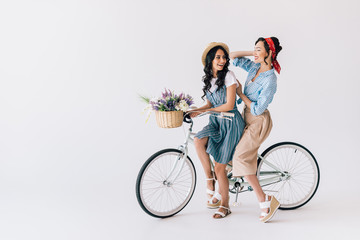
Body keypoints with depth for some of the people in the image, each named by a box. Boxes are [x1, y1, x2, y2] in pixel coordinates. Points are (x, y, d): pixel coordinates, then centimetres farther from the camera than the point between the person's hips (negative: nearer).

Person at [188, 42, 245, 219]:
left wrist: (204, 111, -16)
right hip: (215, 122, 6)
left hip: (230, 123, -6)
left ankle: (225, 206, 14)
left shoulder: (228, 76, -11)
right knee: (198, 140, -28)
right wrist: (194, 111, -2)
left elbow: (229, 105, -15)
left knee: (220, 168, -4)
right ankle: (209, 179, -9)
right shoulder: (208, 79, 9)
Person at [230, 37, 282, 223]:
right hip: (246, 117, 9)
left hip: (259, 122, -9)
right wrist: (252, 53, -3)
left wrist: (240, 94, -12)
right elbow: (232, 57, 9)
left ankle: (265, 201, -8)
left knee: (240, 157, -14)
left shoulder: (270, 80, -22)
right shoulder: (254, 66, 1)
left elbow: (257, 109, -22)